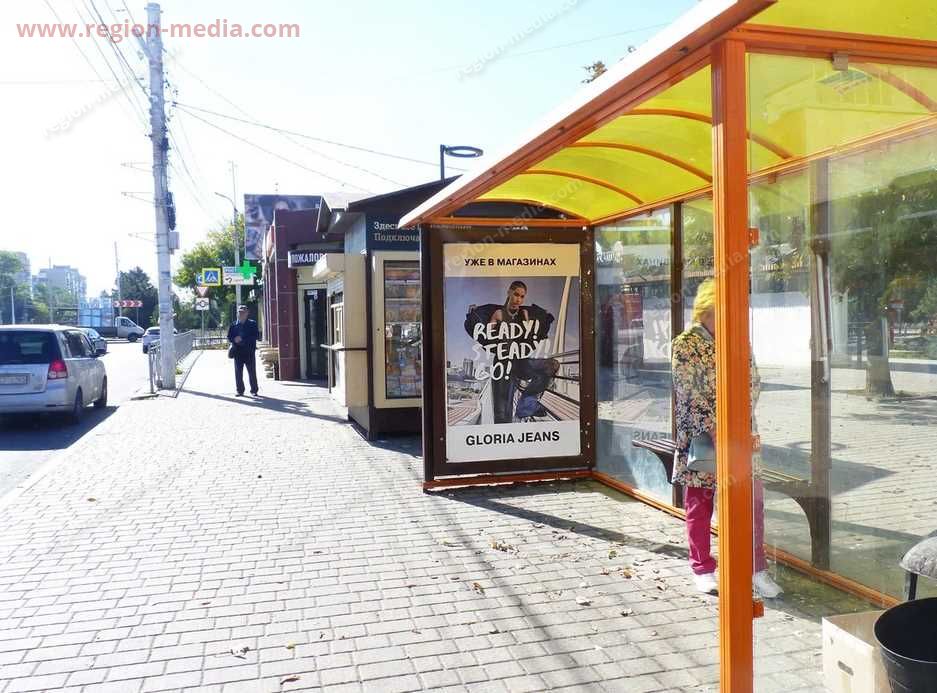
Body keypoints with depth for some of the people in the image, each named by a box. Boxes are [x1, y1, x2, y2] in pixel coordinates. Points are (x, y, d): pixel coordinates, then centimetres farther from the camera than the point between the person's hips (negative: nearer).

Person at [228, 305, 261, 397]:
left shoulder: (252, 324, 2)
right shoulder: (233, 325, 10)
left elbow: (256, 336, -7)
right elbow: (229, 337, 9)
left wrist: (243, 339, -15)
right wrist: (235, 339, -14)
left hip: (249, 352, -2)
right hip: (238, 352, 2)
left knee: (252, 372, 1)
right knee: (238, 373, 4)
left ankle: (254, 390, 9)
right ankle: (240, 391, 12)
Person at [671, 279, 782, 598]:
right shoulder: (686, 345, -7)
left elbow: (753, 382, 7)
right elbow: (689, 393, -14)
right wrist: (716, 430, -19)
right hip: (700, 437, -4)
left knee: (752, 500, 3)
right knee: (700, 506, 7)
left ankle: (757, 570, 16)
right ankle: (703, 570, 21)